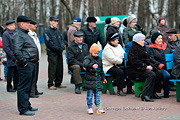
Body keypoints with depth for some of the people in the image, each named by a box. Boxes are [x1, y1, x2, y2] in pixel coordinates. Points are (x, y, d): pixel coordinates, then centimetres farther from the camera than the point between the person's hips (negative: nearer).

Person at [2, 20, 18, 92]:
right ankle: (9, 87, 11)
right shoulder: (5, 34, -7)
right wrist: (12, 56, -16)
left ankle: (16, 86, 20)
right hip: (11, 59, -6)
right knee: (10, 73, 1)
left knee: (17, 73, 10)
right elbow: (6, 47, -12)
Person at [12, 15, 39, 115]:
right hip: (25, 65, -10)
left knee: (28, 87, 17)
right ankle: (23, 109, -3)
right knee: (24, 87, -6)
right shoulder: (18, 35, -13)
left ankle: (27, 106, 28)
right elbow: (16, 51, -23)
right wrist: (24, 62, -20)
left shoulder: (26, 35, 21)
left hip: (31, 64, 10)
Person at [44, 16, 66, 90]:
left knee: (60, 69, 9)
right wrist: (57, 48, -15)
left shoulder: (58, 31, 18)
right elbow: (49, 43, -12)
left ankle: (58, 84, 19)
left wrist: (62, 47, -5)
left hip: (59, 53, 7)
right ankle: (50, 85, 1)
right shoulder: (47, 31, -4)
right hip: (52, 53, -7)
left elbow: (62, 40, 16)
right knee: (52, 70, -6)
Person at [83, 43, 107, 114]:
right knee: (90, 94, -1)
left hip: (98, 79, 5)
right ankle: (90, 108, 7)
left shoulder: (99, 59, 13)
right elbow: (85, 64, -29)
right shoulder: (88, 58, -6)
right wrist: (92, 65, -45)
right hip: (90, 79, -5)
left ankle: (98, 107, 18)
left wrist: (103, 78, 25)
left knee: (98, 94, 9)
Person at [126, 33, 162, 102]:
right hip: (134, 70, -9)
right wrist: (145, 66, -21)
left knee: (159, 73, -8)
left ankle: (153, 92, -5)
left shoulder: (143, 47, 21)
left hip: (143, 68, 9)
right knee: (151, 74, -30)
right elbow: (135, 61, -20)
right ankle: (145, 95, -34)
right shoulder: (133, 48, -8)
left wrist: (150, 65, 4)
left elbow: (147, 59, 25)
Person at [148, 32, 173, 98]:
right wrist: (161, 66, -17)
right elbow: (152, 60, -6)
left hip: (169, 67, 4)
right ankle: (166, 93, -16)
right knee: (166, 75, -33)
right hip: (159, 68, -4)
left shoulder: (166, 45, 21)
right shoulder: (151, 49, 5)